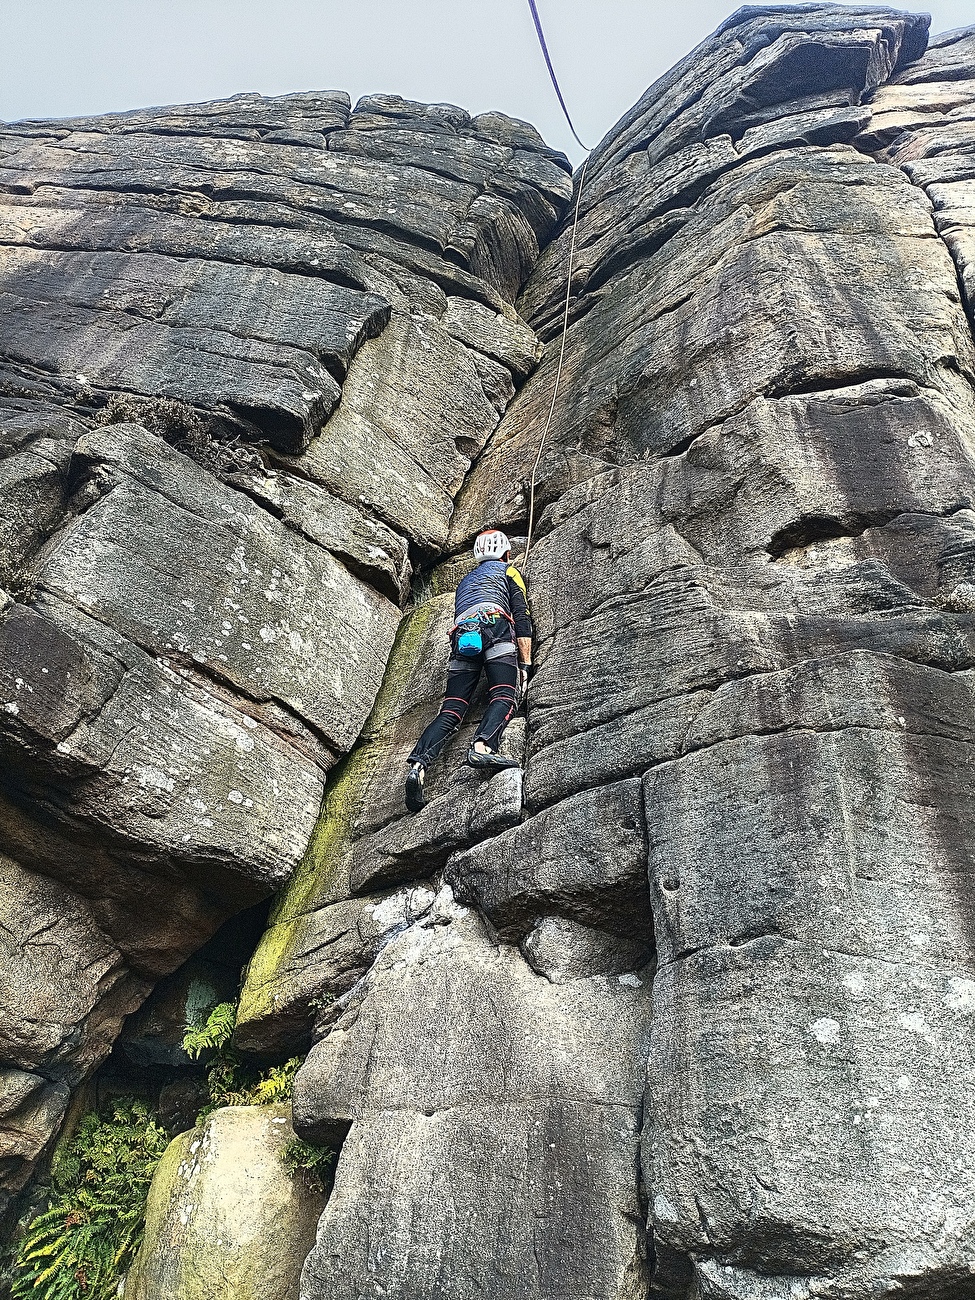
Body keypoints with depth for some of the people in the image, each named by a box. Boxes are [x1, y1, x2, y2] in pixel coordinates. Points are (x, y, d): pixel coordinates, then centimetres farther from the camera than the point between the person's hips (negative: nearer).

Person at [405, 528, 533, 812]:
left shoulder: (465, 579, 41)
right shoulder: (509, 571, 24)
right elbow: (522, 619, 11)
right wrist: (525, 664, 7)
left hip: (461, 636, 4)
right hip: (494, 625, -4)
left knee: (451, 711, -5)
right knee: (504, 697, -18)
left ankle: (417, 764, -26)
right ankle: (482, 746, -46)